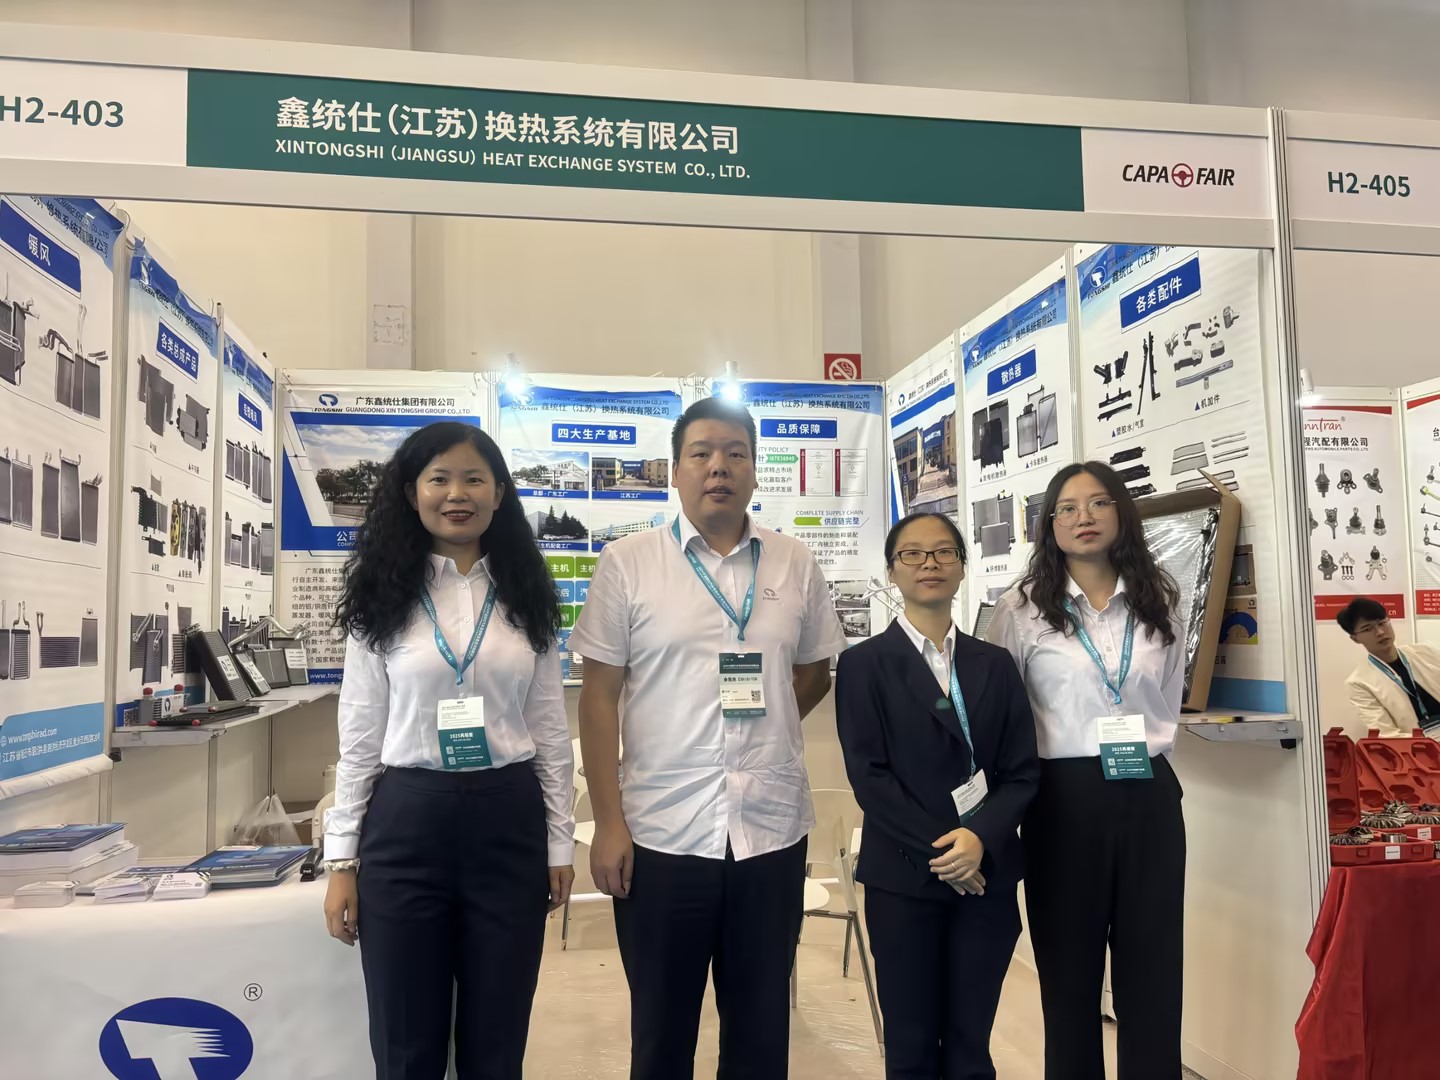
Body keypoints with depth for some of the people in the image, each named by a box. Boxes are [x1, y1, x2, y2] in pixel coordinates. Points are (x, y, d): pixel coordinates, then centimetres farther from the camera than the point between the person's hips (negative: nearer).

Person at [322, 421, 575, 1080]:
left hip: (509, 824, 1)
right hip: (406, 824, -1)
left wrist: (560, 843, 4)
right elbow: (360, 737, 3)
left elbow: (550, 730, 6)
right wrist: (342, 859, 0)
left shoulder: (524, 597, 5)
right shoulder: (383, 598, 1)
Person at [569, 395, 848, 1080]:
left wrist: (761, 720, 3)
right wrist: (608, 822, -7)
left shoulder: (796, 565, 5)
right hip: (662, 832, -2)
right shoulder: (626, 564, -3)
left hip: (773, 828, 2)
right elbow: (599, 697, -3)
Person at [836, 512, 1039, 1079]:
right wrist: (936, 851, -14)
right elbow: (868, 774, -8)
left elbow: (1023, 770, 3)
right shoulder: (864, 663, -1)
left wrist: (980, 839, -13)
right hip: (904, 877, -2)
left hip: (987, 874, 3)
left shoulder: (995, 663, 9)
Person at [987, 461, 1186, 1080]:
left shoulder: (1159, 603, 8)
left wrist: (1143, 753, 11)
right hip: (1066, 800, -3)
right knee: (1070, 976, 8)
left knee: (1153, 973, 9)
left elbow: (1169, 705, 18)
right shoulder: (1021, 610, -3)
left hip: (1150, 798, 3)